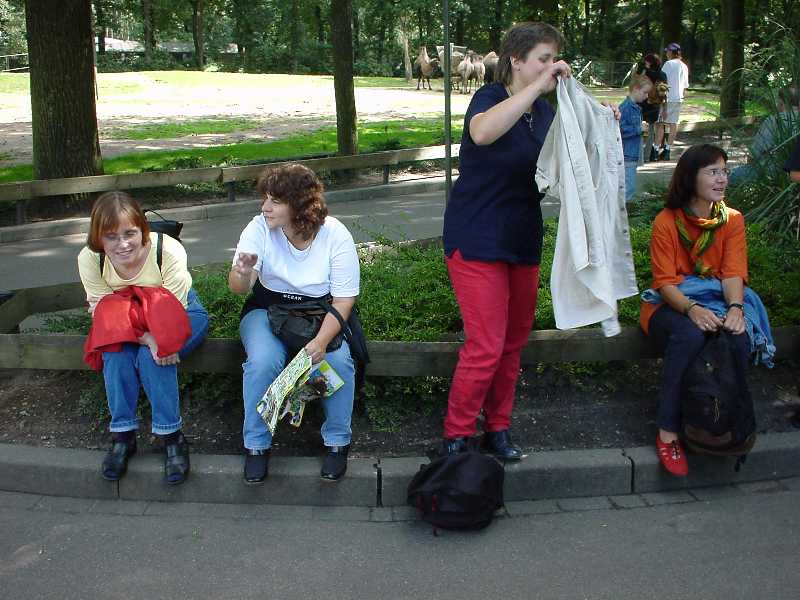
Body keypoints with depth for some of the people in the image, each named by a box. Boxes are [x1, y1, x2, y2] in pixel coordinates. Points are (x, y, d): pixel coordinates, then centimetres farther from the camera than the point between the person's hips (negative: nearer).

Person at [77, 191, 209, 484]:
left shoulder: (169, 251, -31)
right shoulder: (89, 259, -22)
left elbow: (173, 313, -23)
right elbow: (106, 315, -20)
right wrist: (148, 338, -36)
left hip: (183, 315, -2)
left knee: (151, 357, -30)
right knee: (115, 353, -27)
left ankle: (172, 436, -16)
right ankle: (122, 435, -13)